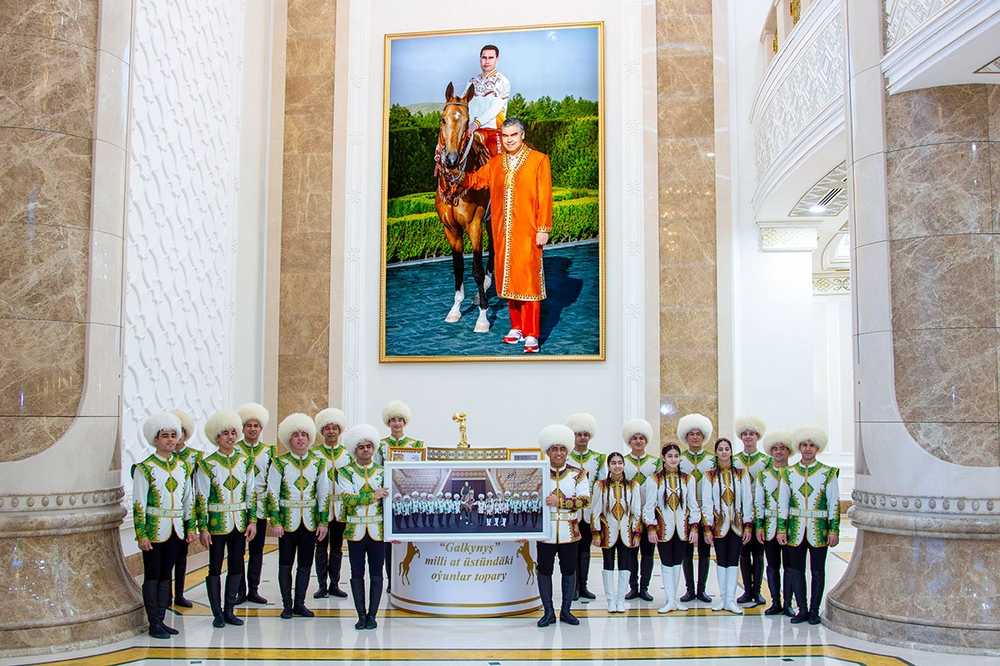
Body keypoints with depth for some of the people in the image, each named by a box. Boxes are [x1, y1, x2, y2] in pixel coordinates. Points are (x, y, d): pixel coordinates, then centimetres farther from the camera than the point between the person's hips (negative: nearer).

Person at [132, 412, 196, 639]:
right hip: (154, 530, -5)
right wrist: (141, 535, -13)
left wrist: (190, 527, 8)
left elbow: (188, 500, 13)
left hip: (176, 530, 5)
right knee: (152, 576, 2)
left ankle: (161, 620, 19)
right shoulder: (144, 468, -7)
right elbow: (138, 505, -10)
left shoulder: (183, 466, 9)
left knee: (166, 575, 11)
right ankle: (154, 624, 9)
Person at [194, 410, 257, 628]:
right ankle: (217, 613, 13)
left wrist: (252, 521, 1)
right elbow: (201, 498, -7)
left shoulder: (245, 461, 4)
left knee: (237, 567, 8)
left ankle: (229, 610, 20)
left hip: (240, 524, 4)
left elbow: (251, 493, 7)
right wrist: (202, 528, -10)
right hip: (217, 523, -4)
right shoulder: (207, 464, -7)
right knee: (215, 567, 3)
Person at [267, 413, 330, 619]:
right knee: (285, 563, 3)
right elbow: (273, 493, -3)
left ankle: (300, 603, 17)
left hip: (310, 521, 2)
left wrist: (323, 521, 0)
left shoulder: (319, 462, 4)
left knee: (306, 563, 7)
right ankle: (287, 605, 13)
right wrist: (275, 522, -9)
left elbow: (324, 493, 5)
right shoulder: (279, 462, -3)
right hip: (287, 521, -2)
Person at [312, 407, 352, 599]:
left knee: (337, 548, 8)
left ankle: (334, 585, 16)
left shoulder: (348, 453, 7)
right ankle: (322, 586, 10)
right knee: (321, 547, 3)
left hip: (341, 507, 1)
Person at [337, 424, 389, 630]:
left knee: (376, 573, 3)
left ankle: (372, 615, 11)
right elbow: (347, 498, -12)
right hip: (355, 530, -1)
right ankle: (361, 615, 12)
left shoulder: (382, 471, 7)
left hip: (378, 530, 1)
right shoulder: (346, 472, 3)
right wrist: (374, 496, -18)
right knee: (357, 574, 3)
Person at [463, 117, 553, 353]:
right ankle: (517, 328, 21)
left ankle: (531, 335, -1)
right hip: (503, 233, 5)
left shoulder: (539, 160, -2)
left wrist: (543, 229, -10)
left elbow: (545, 197, -6)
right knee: (509, 279, 9)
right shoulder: (495, 163, 12)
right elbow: (476, 180, 15)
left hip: (527, 233, -5)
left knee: (528, 280, -5)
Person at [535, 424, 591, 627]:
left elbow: (585, 499, -9)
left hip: (570, 531, 0)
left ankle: (566, 610, 19)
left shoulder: (578, 474, 2)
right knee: (544, 570, 3)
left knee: (569, 570, 7)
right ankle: (548, 612, 13)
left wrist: (559, 501, -18)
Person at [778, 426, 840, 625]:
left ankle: (814, 610, 16)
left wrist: (834, 530, -6)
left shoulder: (828, 473, -1)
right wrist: (781, 529, 0)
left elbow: (834, 504, -1)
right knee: (796, 570, 6)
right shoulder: (788, 472, 4)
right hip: (795, 529, 2)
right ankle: (802, 609, 17)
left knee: (817, 571, 6)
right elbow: (782, 503, 4)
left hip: (819, 529, -2)